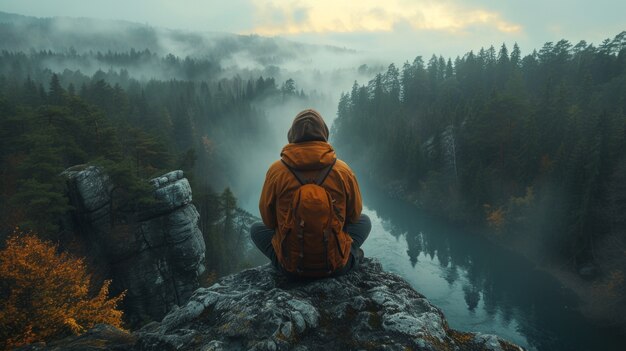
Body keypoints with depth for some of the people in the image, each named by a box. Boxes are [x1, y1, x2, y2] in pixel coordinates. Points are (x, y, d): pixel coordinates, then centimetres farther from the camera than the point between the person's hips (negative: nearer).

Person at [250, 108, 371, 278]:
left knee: (256, 228, 27)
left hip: (290, 266, 0)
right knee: (364, 220, 27)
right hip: (337, 266, 1)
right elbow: (354, 214, 5)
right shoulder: (343, 170, -10)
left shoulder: (276, 170, -11)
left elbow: (268, 220, 1)